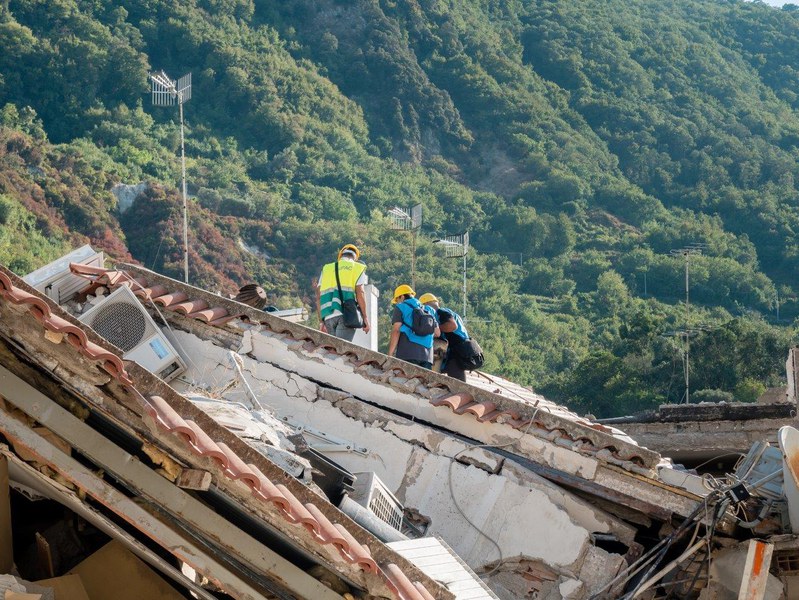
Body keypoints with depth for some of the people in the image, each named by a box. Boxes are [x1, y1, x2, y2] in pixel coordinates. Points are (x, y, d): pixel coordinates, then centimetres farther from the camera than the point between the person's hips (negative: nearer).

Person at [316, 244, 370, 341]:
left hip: (328, 316, 3)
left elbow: (319, 297, 14)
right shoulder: (357, 268, 12)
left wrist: (321, 321, 13)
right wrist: (365, 317, 1)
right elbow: (360, 293, -1)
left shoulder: (326, 269, 22)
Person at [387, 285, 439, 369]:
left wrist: (390, 354, -8)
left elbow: (396, 331, -4)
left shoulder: (400, 307, 9)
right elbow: (437, 333, 21)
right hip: (427, 354, 5)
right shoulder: (427, 310, 25)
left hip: (408, 353, -5)